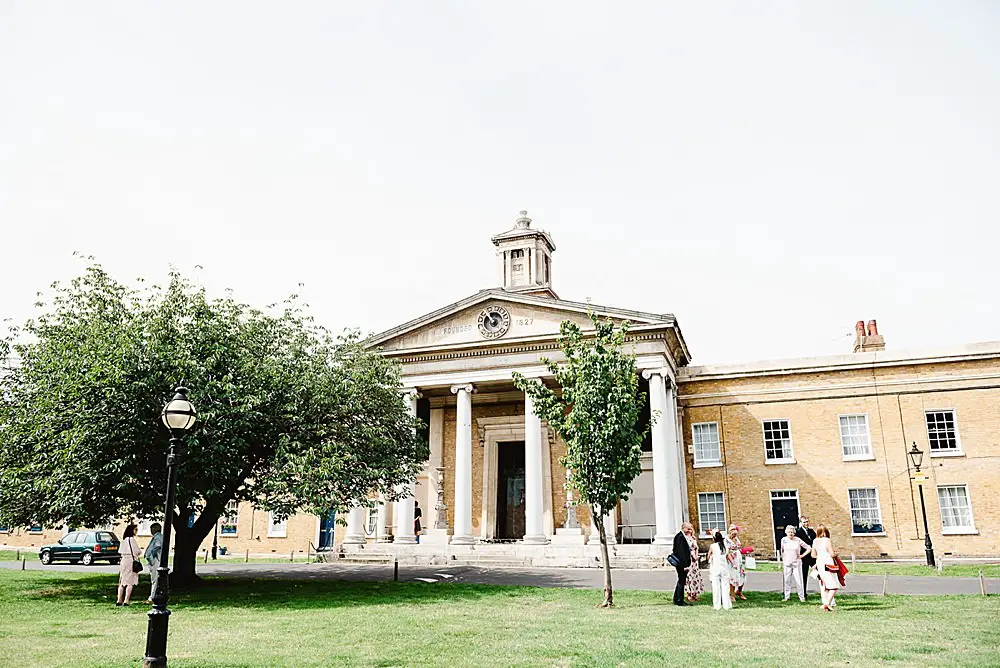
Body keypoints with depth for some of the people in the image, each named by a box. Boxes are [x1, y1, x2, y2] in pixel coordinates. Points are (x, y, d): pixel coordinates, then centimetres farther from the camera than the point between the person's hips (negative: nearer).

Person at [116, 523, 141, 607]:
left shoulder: (124, 540, 10)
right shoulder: (132, 539, -12)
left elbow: (120, 551, 14)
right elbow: (137, 551, -12)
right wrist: (139, 553, 9)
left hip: (123, 561, 7)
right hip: (131, 560, -7)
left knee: (122, 582, 11)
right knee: (130, 582, -2)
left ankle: (119, 600, 12)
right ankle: (126, 600, -5)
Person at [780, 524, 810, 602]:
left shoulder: (798, 540, -7)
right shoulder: (783, 540, 1)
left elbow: (809, 549, -1)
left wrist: (802, 555, -3)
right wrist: (782, 561, 15)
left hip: (796, 563, -2)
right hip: (787, 563, 2)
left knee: (798, 580, -2)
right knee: (787, 580, 4)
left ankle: (802, 597, 8)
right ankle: (787, 597, 12)